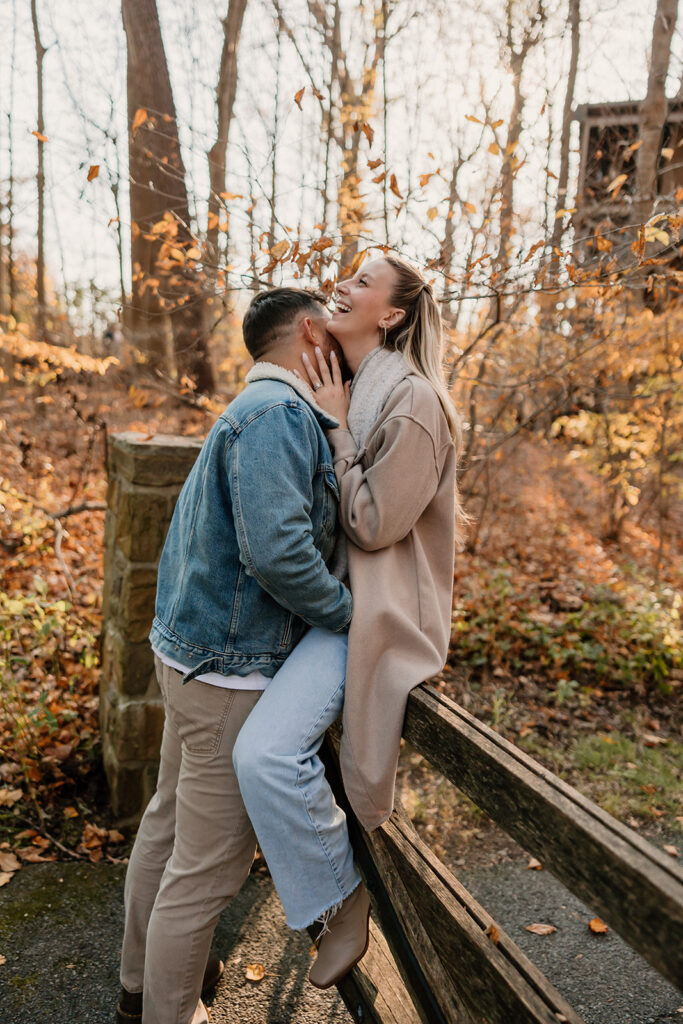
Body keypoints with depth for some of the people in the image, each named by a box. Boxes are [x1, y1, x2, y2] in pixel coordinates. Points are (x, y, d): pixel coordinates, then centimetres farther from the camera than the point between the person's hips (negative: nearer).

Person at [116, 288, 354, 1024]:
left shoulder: (252, 410, 12)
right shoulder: (280, 414, -20)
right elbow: (278, 551, -30)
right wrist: (349, 616, -15)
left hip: (189, 650, 11)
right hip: (234, 669, -11)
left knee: (169, 821, 24)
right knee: (208, 863, 6)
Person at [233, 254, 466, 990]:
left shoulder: (413, 398, -18)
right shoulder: (355, 387, 11)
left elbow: (374, 523, -19)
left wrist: (335, 426, -15)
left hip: (376, 605, -10)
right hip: (335, 590, 10)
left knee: (264, 751, -26)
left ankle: (341, 898, 0)